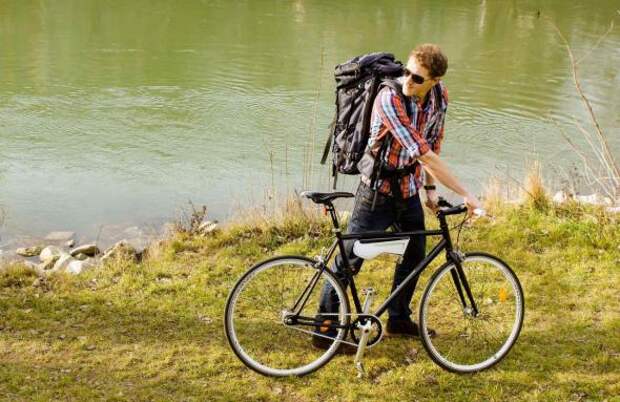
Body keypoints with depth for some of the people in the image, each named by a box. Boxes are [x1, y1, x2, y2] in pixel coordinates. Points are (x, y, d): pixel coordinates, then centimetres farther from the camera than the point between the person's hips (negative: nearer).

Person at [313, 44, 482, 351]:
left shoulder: (440, 96, -6)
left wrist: (430, 188, 5)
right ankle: (325, 330, 12)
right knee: (349, 260, -1)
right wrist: (464, 194, -30)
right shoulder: (389, 98, -28)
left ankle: (398, 320, 37)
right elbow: (423, 153, -32)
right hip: (379, 190, -7)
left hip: (409, 190, 7)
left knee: (414, 255, 17)